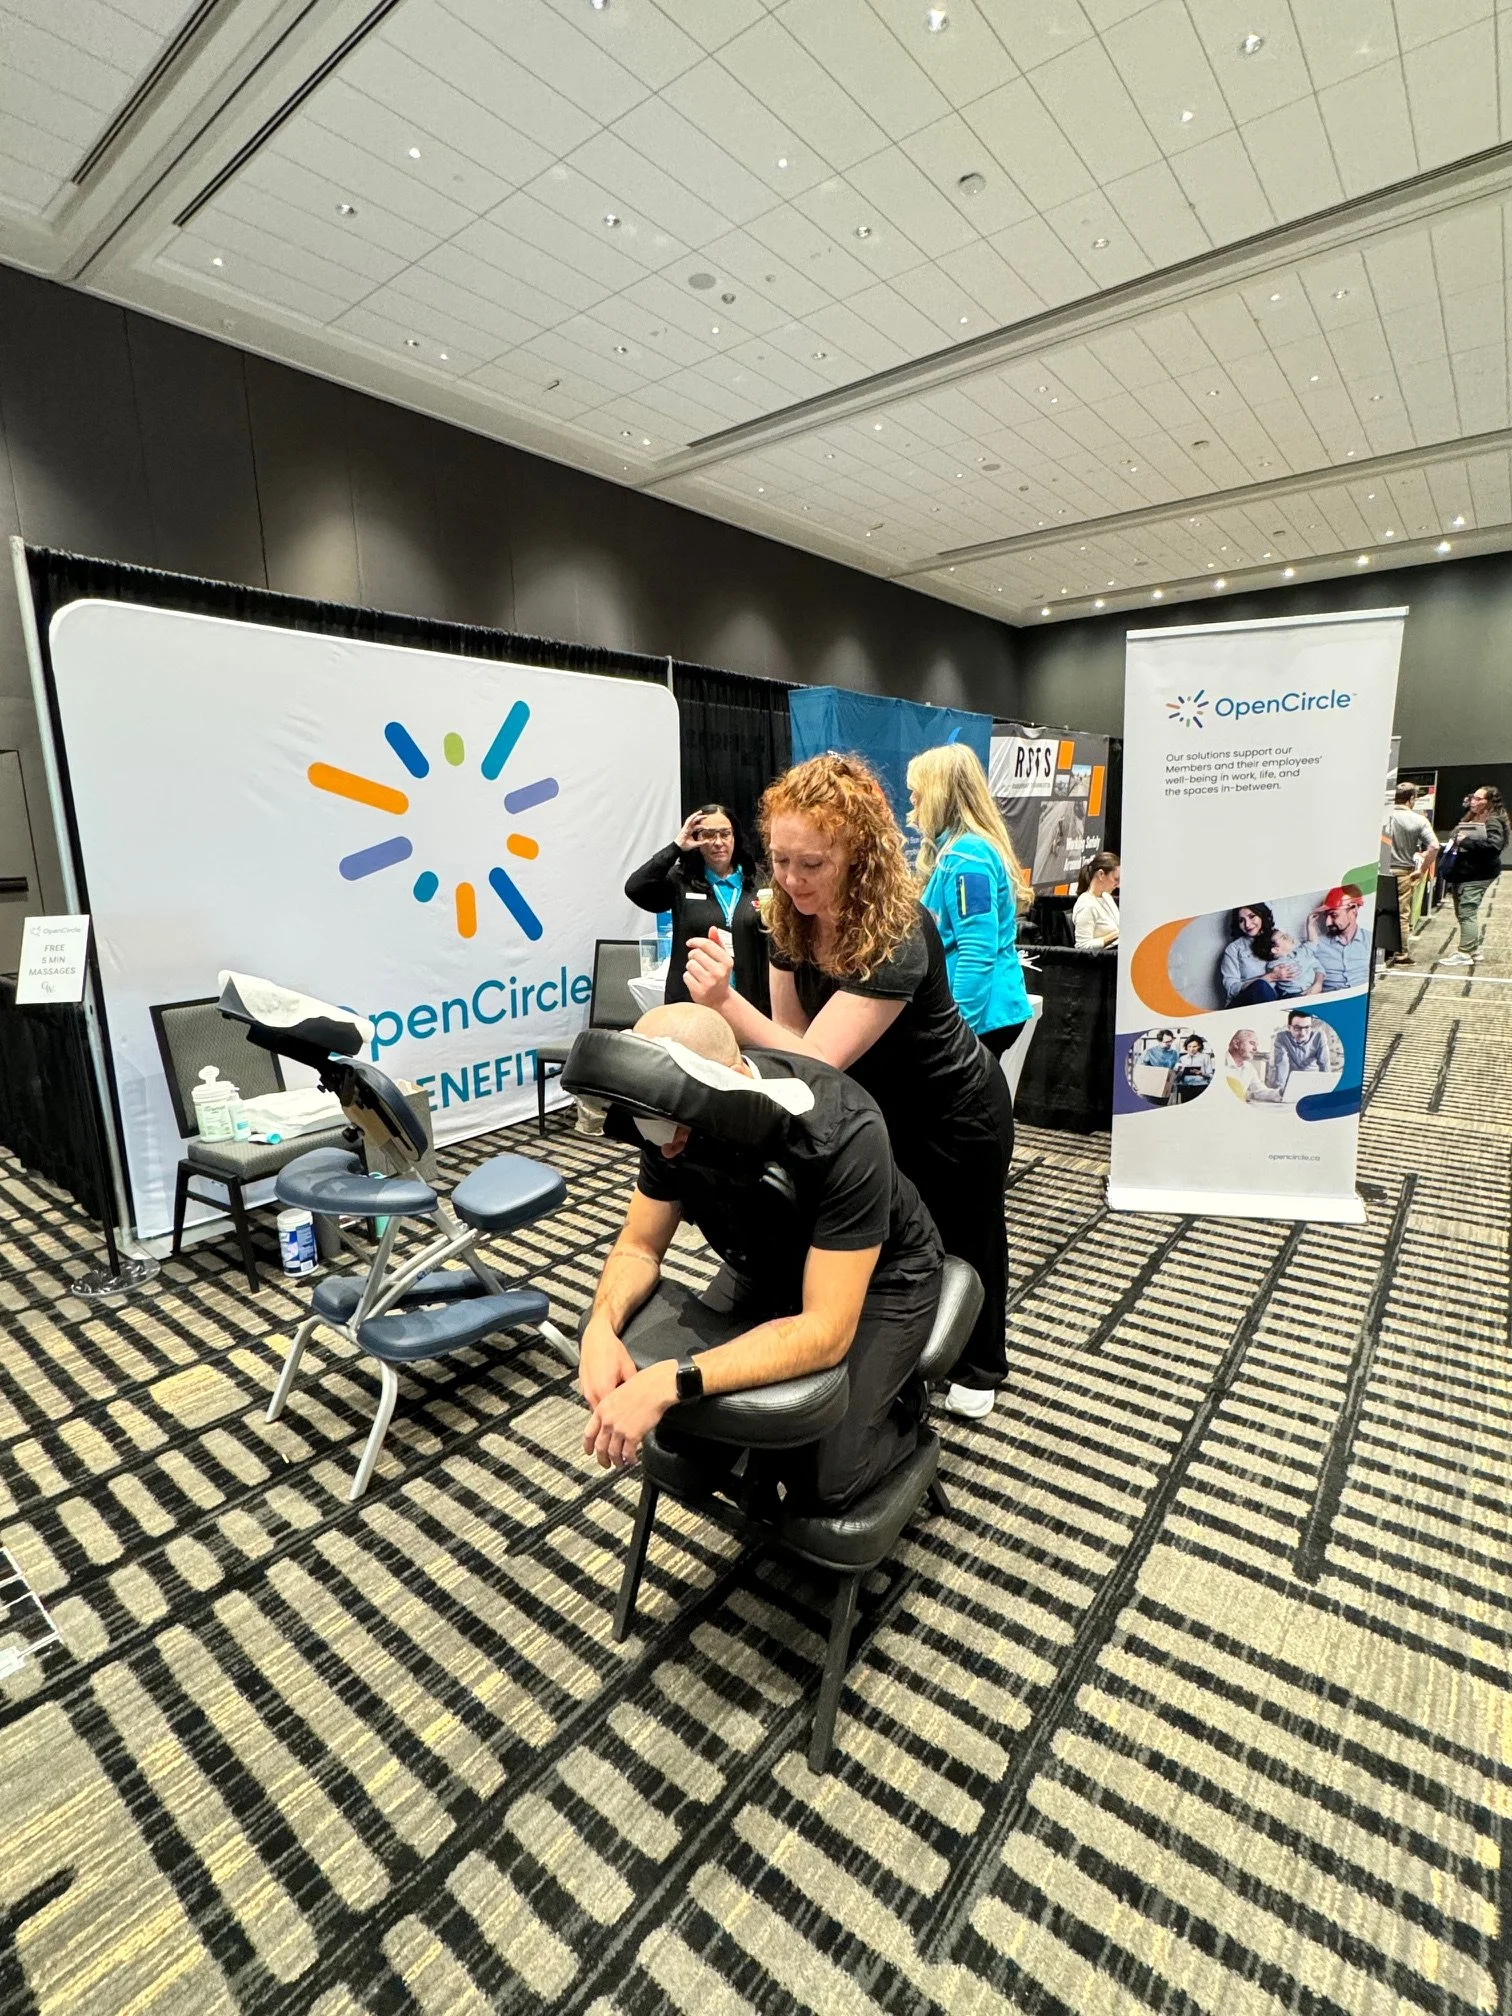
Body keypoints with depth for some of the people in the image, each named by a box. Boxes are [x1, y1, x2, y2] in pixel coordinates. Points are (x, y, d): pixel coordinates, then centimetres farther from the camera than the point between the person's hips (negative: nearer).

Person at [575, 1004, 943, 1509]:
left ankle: (901, 1406, 13)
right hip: (771, 1266, 5)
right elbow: (639, 1246, -10)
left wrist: (669, 1380, -45)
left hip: (882, 1278, -4)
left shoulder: (843, 1133, -40)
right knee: (679, 1423, -5)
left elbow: (825, 1332, -37)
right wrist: (601, 1327, -31)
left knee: (820, 1479, -15)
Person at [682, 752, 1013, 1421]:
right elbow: (792, 1034, -9)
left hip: (954, 1117, -5)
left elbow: (818, 1061, -42)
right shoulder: (791, 918, -17)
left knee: (962, 1245, 20)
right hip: (874, 1107, 6)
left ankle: (978, 1367, 48)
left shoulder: (898, 937, -38)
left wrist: (725, 1002, -52)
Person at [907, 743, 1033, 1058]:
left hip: (982, 1016, -10)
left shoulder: (966, 857, -19)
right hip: (989, 1011, 10)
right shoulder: (958, 849, 12)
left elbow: (977, 955, -23)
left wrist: (959, 1027, -21)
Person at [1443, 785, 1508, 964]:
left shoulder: (1493, 822, -10)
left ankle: (1465, 953, -9)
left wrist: (1466, 841, -22)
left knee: (1467, 913, -11)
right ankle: (1473, 949, 24)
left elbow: (1494, 845, -26)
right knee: (1462, 913, 14)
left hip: (1476, 875, -9)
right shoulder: (1470, 818, 17)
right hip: (1462, 872, 10)